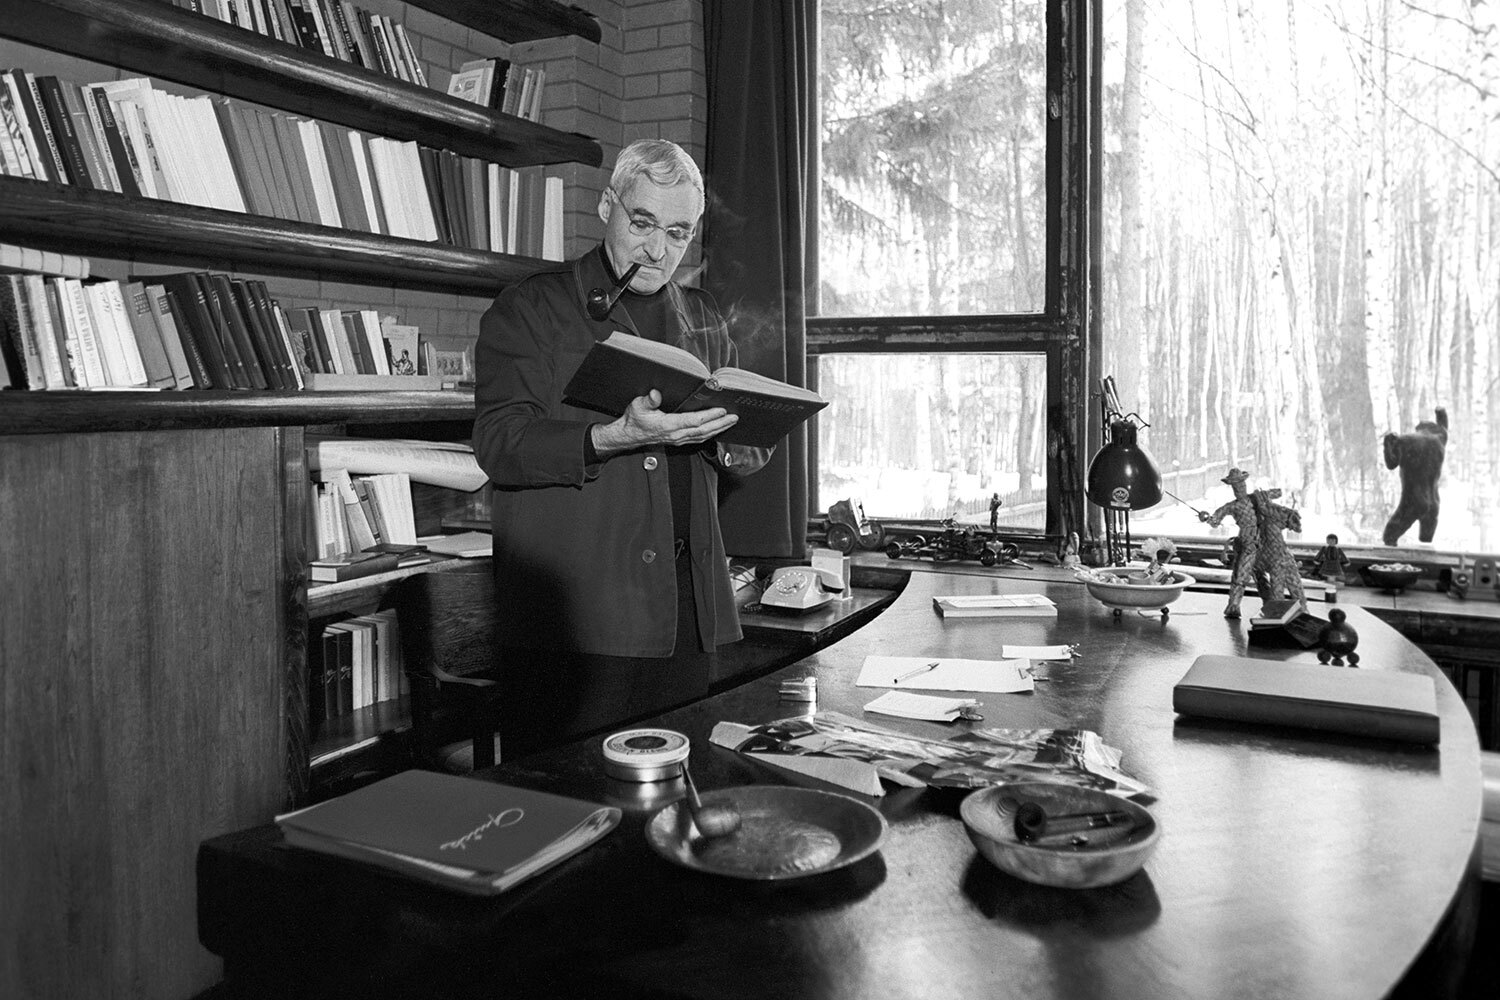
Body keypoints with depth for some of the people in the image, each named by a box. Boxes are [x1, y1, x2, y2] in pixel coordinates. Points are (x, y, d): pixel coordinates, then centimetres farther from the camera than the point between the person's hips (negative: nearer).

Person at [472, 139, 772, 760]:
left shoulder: (703, 321, 17)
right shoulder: (531, 308, 2)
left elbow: (749, 448, 22)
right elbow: (498, 445, -9)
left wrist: (732, 446, -3)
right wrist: (618, 437, -24)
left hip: (688, 611, 5)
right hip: (574, 611, -4)